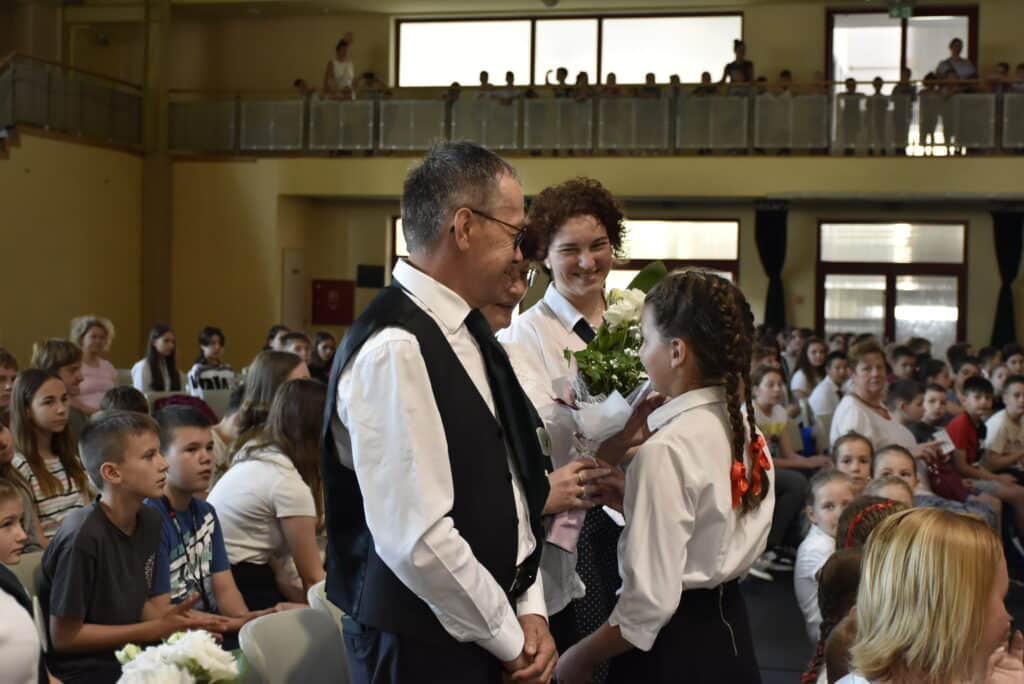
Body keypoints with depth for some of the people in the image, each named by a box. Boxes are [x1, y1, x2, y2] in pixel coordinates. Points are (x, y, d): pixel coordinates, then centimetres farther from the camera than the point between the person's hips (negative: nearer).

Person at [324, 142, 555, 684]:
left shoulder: (466, 328, 5)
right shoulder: (395, 349, -23)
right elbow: (417, 539, -26)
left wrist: (529, 610, 2)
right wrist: (509, 640, -13)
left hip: (491, 629, 8)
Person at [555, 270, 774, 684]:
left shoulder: (666, 451, -22)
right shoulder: (747, 431, 1)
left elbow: (651, 601, -22)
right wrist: (630, 493, 13)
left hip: (673, 648, -8)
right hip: (730, 633, 8)